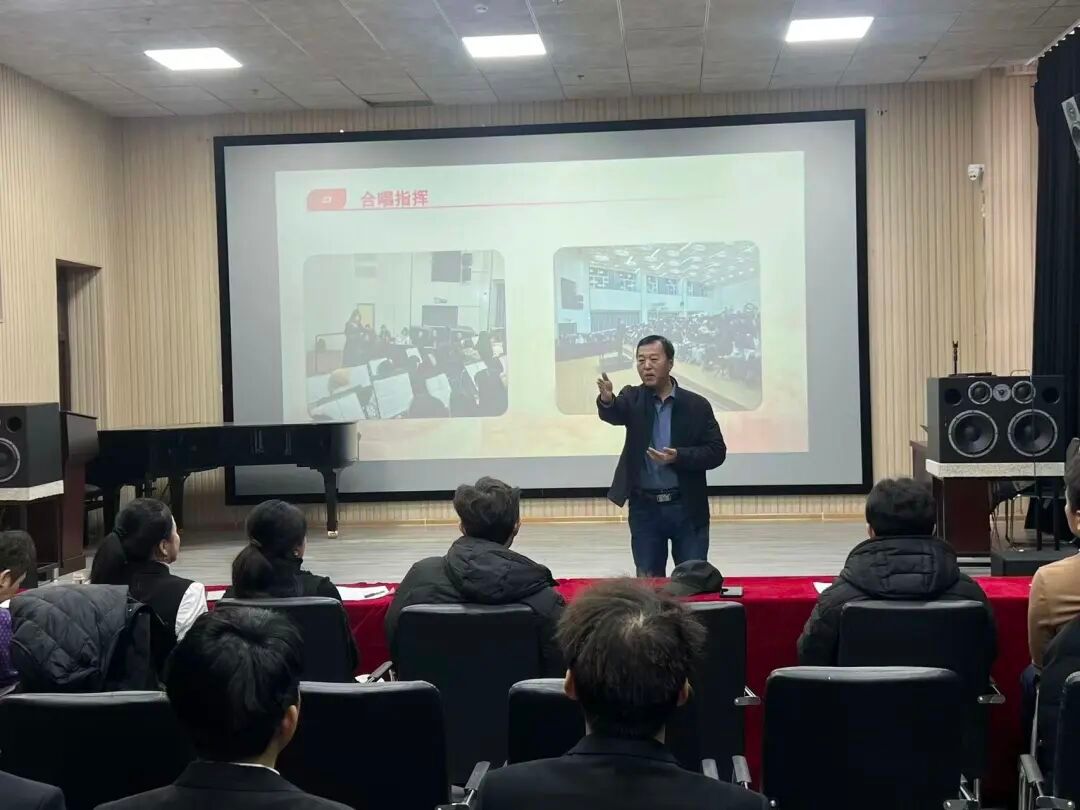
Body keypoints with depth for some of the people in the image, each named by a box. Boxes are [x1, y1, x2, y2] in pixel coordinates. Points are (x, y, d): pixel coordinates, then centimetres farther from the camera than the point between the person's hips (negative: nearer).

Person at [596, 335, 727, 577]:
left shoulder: (697, 405, -1)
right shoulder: (633, 399, 1)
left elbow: (716, 452, -2)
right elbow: (613, 414, -20)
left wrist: (679, 456, -18)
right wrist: (606, 399, -44)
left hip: (687, 508, -1)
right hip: (644, 509, 1)